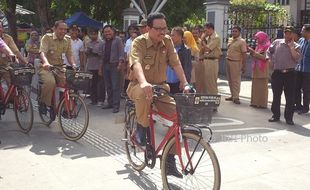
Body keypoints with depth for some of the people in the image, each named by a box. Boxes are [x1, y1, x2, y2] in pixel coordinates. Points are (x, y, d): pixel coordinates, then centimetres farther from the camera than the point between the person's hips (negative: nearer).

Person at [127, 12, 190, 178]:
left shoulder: (167, 41, 0)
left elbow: (176, 63, -6)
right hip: (139, 85, -4)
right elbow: (136, 63, -32)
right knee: (143, 94, -41)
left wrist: (185, 84, -20)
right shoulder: (139, 42, -15)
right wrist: (143, 83, -51)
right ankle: (142, 128, -11)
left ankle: (170, 160, -2)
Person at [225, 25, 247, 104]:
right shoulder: (230, 40, 12)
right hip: (228, 61, 7)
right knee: (230, 80, 12)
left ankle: (236, 97, -2)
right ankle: (232, 95, 21)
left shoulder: (242, 41, -9)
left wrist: (244, 66, -16)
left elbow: (244, 54, -12)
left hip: (236, 62, -7)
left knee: (236, 80, -5)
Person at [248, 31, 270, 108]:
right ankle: (255, 102, 12)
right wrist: (251, 52, 4)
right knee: (255, 86, 7)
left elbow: (265, 57, -16)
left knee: (262, 87, -5)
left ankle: (262, 103, -1)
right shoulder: (258, 46, 16)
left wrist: (254, 52, -16)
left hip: (262, 70, -7)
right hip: (256, 70, 7)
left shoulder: (267, 46, -6)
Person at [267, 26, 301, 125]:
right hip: (277, 73, 2)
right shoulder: (277, 42, 8)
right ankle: (276, 115, 20)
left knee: (290, 97, 0)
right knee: (276, 96, 8)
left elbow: (296, 57, -13)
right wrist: (271, 61, 6)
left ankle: (289, 117, 10)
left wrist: (291, 46, -13)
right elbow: (269, 51, 19)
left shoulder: (296, 46, 3)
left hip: (289, 73, -1)